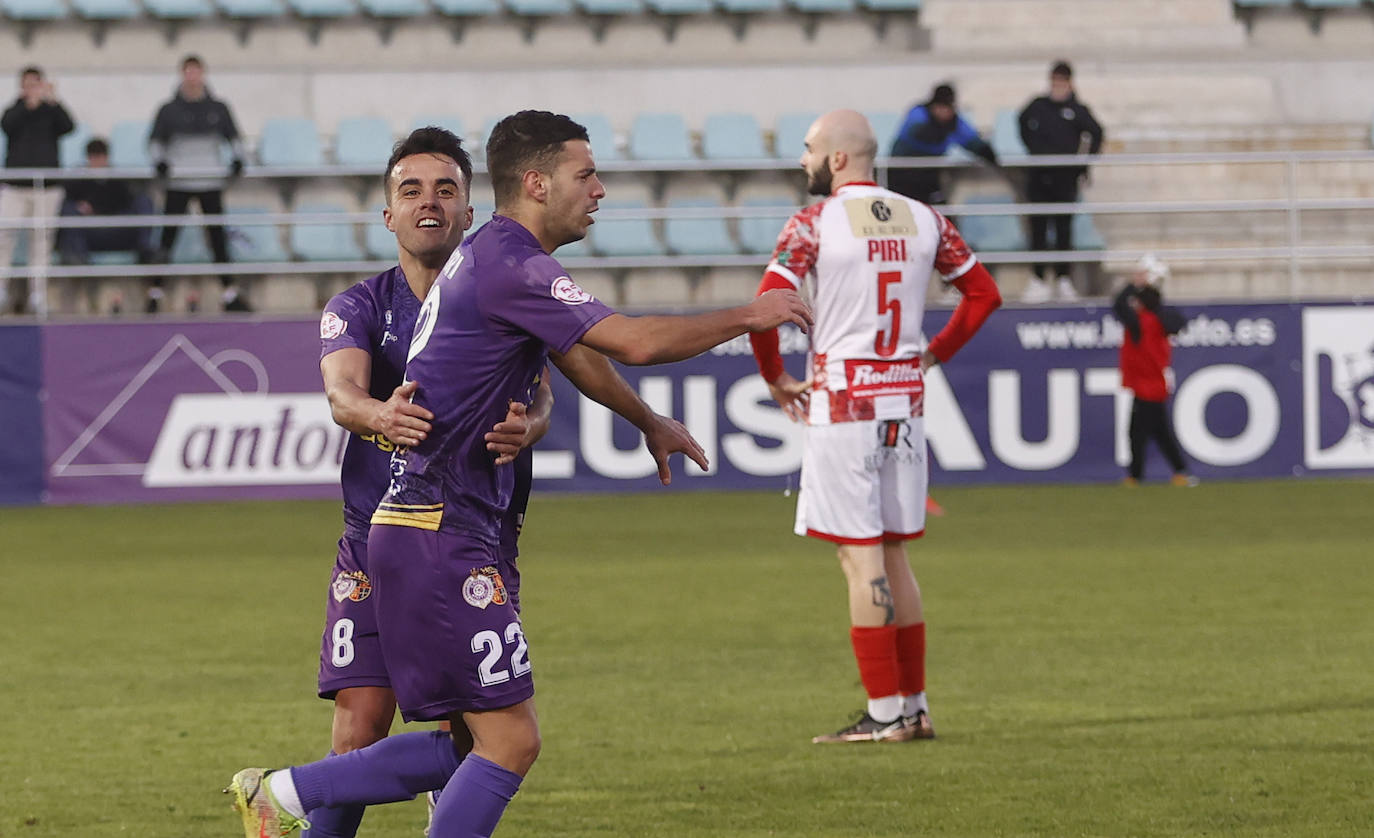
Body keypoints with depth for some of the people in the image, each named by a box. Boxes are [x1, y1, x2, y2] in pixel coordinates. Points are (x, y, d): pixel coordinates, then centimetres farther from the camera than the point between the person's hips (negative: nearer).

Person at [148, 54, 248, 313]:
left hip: (211, 184, 1)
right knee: (168, 236, -2)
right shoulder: (169, 110, 1)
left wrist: (237, 159, -2)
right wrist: (160, 162, -12)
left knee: (218, 236, 3)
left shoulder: (217, 109, 5)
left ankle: (230, 294, 8)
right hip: (178, 184, -1)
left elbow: (233, 136, 14)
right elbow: (155, 140, 5)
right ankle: (155, 292, 4)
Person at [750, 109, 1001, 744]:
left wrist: (774, 377, -3)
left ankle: (886, 713, -4)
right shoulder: (922, 220, 7)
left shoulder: (814, 223, -9)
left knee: (860, 557, -3)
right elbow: (984, 293, 13)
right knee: (893, 554, 13)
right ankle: (915, 708, 14)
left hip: (842, 401, -6)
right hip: (906, 399, 6)